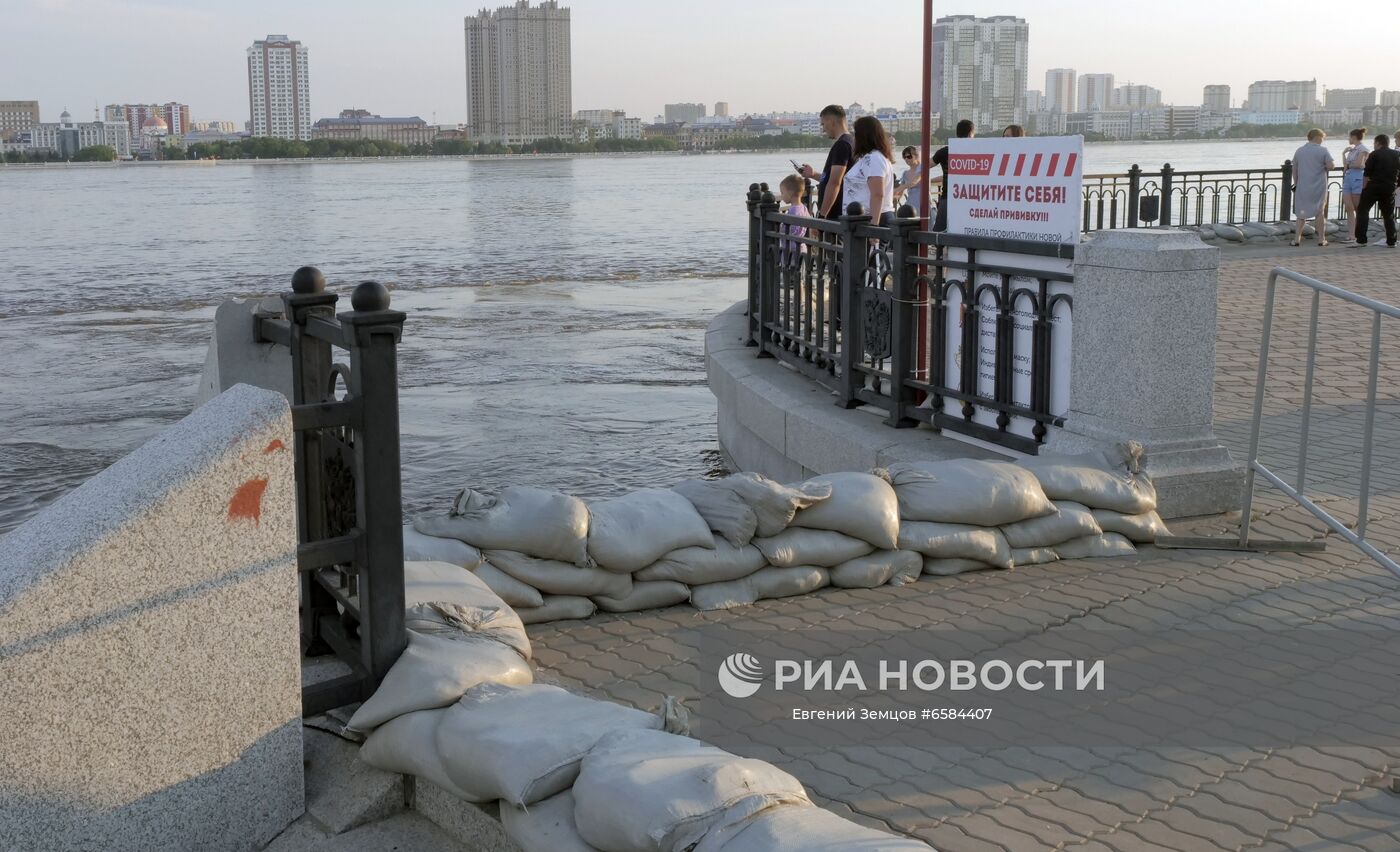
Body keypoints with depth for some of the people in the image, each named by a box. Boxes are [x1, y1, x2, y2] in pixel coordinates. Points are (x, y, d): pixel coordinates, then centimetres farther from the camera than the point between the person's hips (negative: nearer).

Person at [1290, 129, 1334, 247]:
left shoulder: (1299, 151, 5)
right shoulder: (1323, 151, -7)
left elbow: (1294, 170, 9)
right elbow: (1330, 166, -12)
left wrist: (1296, 184, 17)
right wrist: (1323, 167, 9)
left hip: (1302, 187, 3)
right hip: (1319, 187, -3)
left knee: (1301, 212, 10)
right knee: (1320, 212, 8)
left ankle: (1297, 238, 2)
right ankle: (1321, 239, 11)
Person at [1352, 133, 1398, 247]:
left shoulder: (1374, 154, -4)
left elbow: (1366, 174, -8)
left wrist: (1364, 187, -1)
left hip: (1374, 186, -4)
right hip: (1390, 188, 4)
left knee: (1362, 210, 4)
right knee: (1389, 215, 13)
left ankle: (1361, 240, -4)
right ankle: (1391, 241, 10)